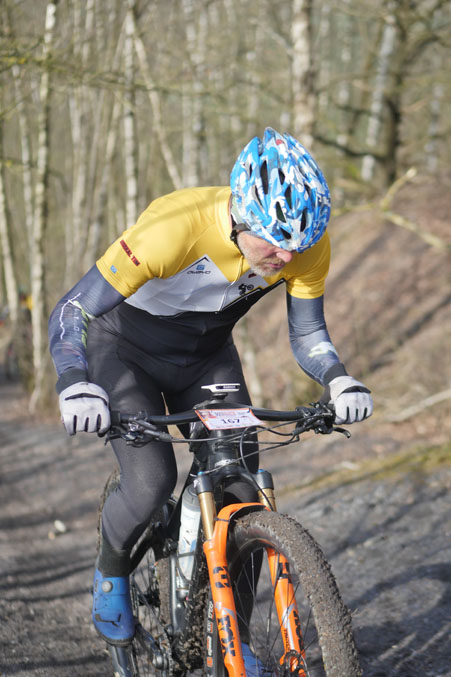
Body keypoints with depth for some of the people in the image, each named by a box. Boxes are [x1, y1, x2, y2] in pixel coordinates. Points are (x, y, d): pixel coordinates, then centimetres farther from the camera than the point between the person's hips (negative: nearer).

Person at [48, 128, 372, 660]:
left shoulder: (307, 244, -24)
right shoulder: (174, 228, -38)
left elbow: (307, 335, -10)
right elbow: (69, 314, -34)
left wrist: (340, 382, -31)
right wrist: (75, 387, -52)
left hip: (207, 355, 4)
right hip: (126, 347, -4)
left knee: (244, 490, -7)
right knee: (152, 482, -23)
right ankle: (111, 572, 11)